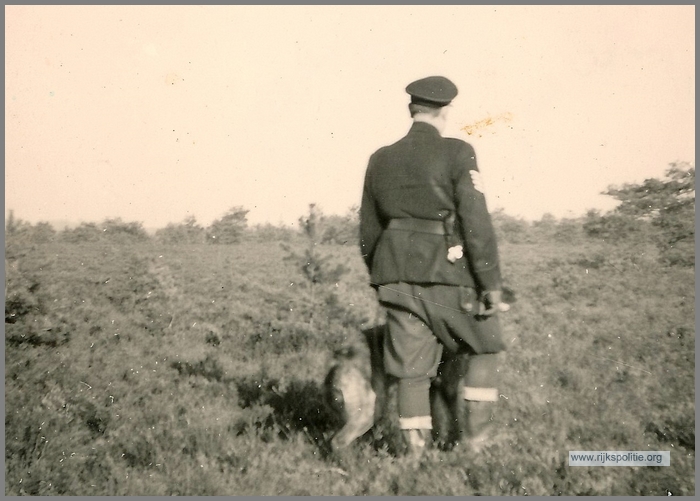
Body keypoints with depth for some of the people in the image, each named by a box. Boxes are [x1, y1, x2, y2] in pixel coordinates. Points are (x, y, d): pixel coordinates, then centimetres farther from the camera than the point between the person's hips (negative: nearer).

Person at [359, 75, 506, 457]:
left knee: (411, 368, 10)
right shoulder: (457, 153, -7)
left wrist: (381, 279, 24)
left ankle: (416, 452, 13)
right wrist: (492, 283, -9)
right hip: (448, 275, -4)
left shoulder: (381, 159, 8)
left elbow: (368, 230, 13)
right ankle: (477, 436, 15)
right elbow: (476, 223, -14)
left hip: (397, 276, 4)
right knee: (484, 345, 19)